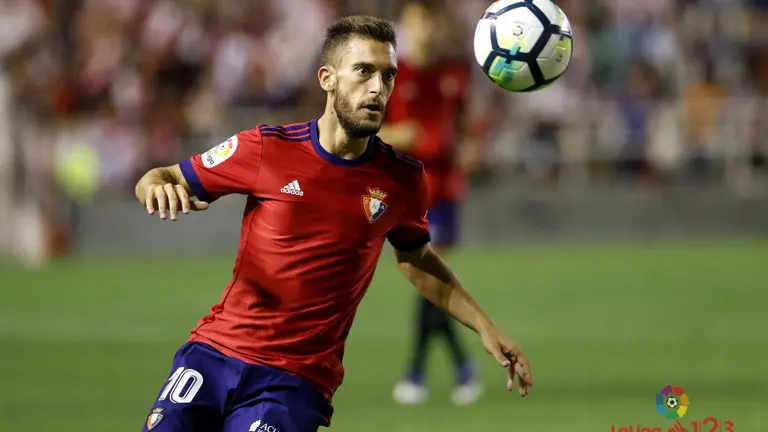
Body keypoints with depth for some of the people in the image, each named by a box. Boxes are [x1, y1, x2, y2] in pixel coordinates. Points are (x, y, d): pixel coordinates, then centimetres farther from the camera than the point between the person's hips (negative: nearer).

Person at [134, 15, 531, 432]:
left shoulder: (403, 181, 2)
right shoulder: (268, 148, -4)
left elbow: (417, 260, 21)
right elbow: (167, 179, 4)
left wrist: (485, 327, 18)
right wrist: (158, 186, -20)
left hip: (296, 381, 0)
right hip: (215, 351, 0)